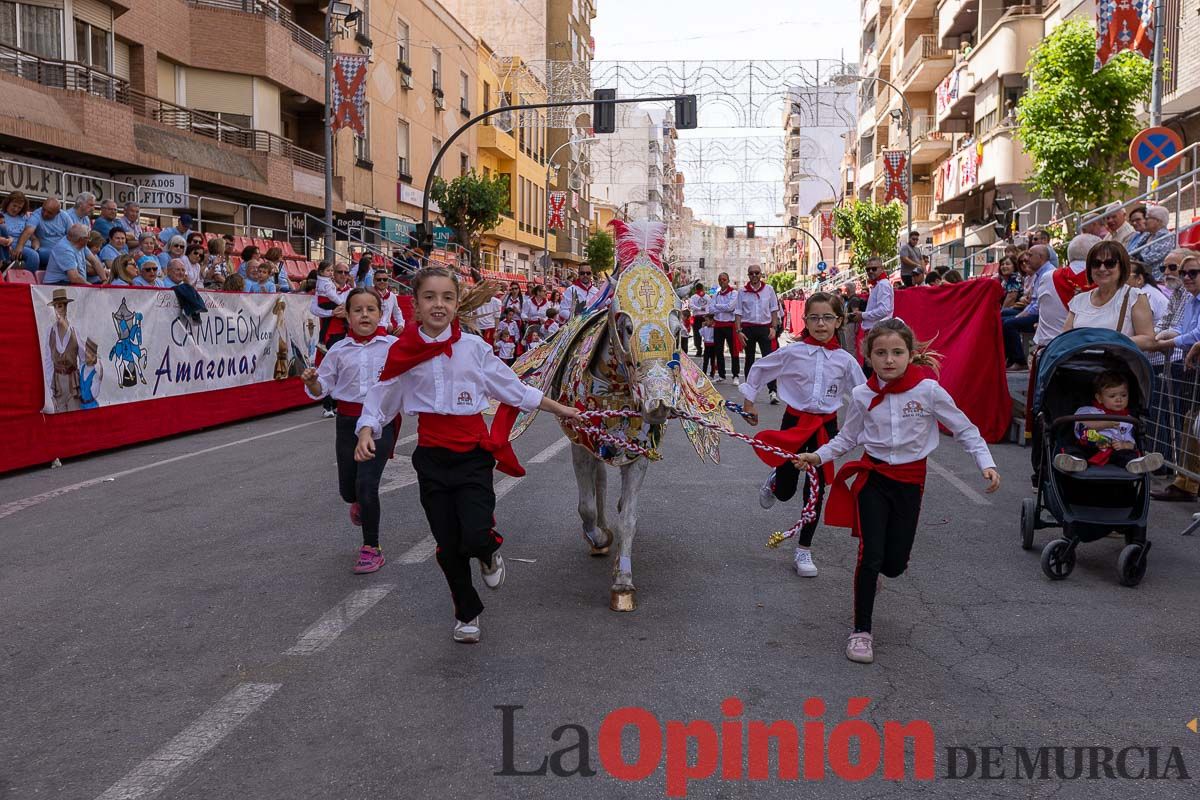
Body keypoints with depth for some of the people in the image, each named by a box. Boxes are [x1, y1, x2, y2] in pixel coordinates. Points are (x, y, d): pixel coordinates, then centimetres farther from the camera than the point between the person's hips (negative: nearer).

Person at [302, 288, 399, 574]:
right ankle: (358, 503, 52)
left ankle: (371, 548, 4)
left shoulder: (393, 346, -4)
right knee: (347, 489, 12)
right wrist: (311, 382, -14)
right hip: (348, 421, 3)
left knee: (367, 484, -13)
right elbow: (323, 389, 5)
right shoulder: (339, 350, 2)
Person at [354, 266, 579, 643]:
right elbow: (379, 400, 5)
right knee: (448, 545, 9)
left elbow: (514, 389, 6)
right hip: (432, 458, 1)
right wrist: (366, 433, -13)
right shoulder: (404, 352, -3)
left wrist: (560, 409, 9)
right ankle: (466, 612, 34)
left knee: (475, 537, -17)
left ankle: (489, 551, 22)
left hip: (473, 455, -1)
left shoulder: (473, 347, -3)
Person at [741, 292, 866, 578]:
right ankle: (774, 479, 45)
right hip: (795, 422, -1)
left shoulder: (845, 359, -5)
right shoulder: (792, 352, -9)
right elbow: (758, 369, 3)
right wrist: (749, 401, 7)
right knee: (784, 492, 6)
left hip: (826, 426, 1)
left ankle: (804, 550, 19)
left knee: (816, 491, 4)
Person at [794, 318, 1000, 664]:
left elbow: (964, 429, -3)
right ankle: (861, 631, 7)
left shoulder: (928, 390, -12)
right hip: (873, 478, 0)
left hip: (910, 482, 0)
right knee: (871, 555, -9)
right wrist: (818, 456, -3)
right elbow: (847, 438, 8)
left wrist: (986, 463, -12)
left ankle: (874, 567, 45)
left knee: (895, 564, 5)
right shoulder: (862, 395, -6)